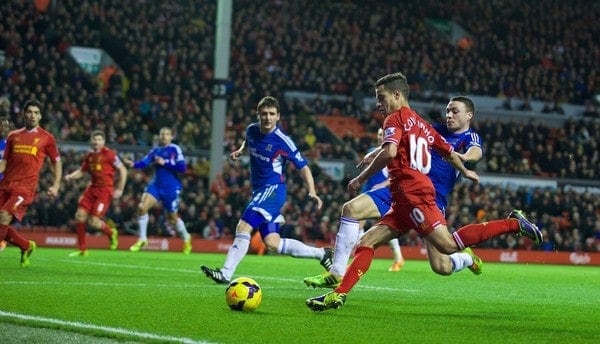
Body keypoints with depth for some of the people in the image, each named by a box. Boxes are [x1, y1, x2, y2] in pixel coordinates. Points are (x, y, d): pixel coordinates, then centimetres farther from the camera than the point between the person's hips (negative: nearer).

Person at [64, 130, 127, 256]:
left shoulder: (109, 154, -9)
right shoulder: (89, 155, 10)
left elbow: (123, 170, -6)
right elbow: (82, 171, 21)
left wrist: (119, 189, -9)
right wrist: (71, 176, 0)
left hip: (105, 190, -7)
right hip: (92, 188, 7)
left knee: (93, 221, -14)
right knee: (80, 216, -4)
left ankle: (111, 233, 20)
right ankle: (82, 250, 9)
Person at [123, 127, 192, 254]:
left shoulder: (175, 149, -7)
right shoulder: (155, 150, 6)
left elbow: (182, 167, -15)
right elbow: (144, 162, -7)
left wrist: (165, 163, -19)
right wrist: (133, 164, -27)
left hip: (171, 188, -4)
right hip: (156, 185, 4)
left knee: (172, 218, 8)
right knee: (142, 207, -16)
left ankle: (186, 238, 37)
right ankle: (142, 239, -2)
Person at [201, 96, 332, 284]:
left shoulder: (282, 141, -16)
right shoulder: (251, 130, 3)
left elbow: (303, 166, -9)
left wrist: (312, 192, -20)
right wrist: (240, 151, 8)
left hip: (273, 189, -8)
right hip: (259, 190, 8)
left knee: (243, 227, -22)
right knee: (272, 243, 5)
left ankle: (226, 273, -20)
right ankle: (320, 253, 19)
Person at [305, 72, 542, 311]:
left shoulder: (396, 119, -1)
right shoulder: (421, 124, 25)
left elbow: (389, 152, -19)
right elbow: (449, 152, 31)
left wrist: (361, 178, -10)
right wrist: (465, 172, 51)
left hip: (411, 192, -10)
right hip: (404, 201, 10)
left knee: (448, 245, -20)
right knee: (366, 242, 5)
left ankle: (513, 224, -14)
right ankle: (339, 294, -4)